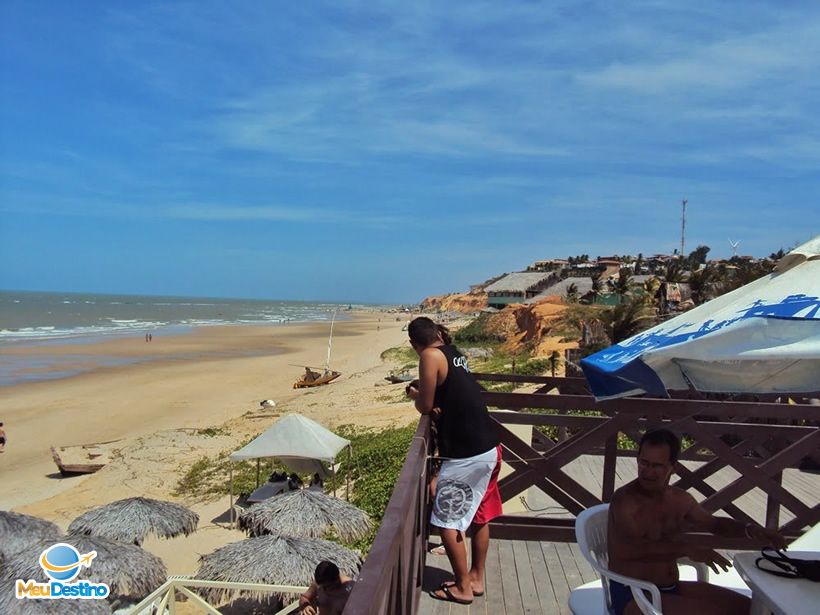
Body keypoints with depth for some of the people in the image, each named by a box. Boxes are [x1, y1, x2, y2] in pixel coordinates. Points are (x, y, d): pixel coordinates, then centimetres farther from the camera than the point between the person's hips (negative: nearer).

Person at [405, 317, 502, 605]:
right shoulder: (454, 354, 13)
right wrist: (424, 390, 2)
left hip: (465, 454, -9)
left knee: (447, 521, 6)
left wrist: (416, 394, 11)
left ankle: (463, 587, 16)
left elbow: (426, 407, -8)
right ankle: (476, 578, 33)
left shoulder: (431, 356, -11)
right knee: (479, 516, 20)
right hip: (489, 448, 9)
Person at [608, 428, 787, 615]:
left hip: (671, 587, 8)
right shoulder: (624, 499, -21)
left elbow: (715, 523, 23)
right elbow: (628, 548, -38)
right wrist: (687, 549, -44)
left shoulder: (680, 499, 5)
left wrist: (750, 529, 3)